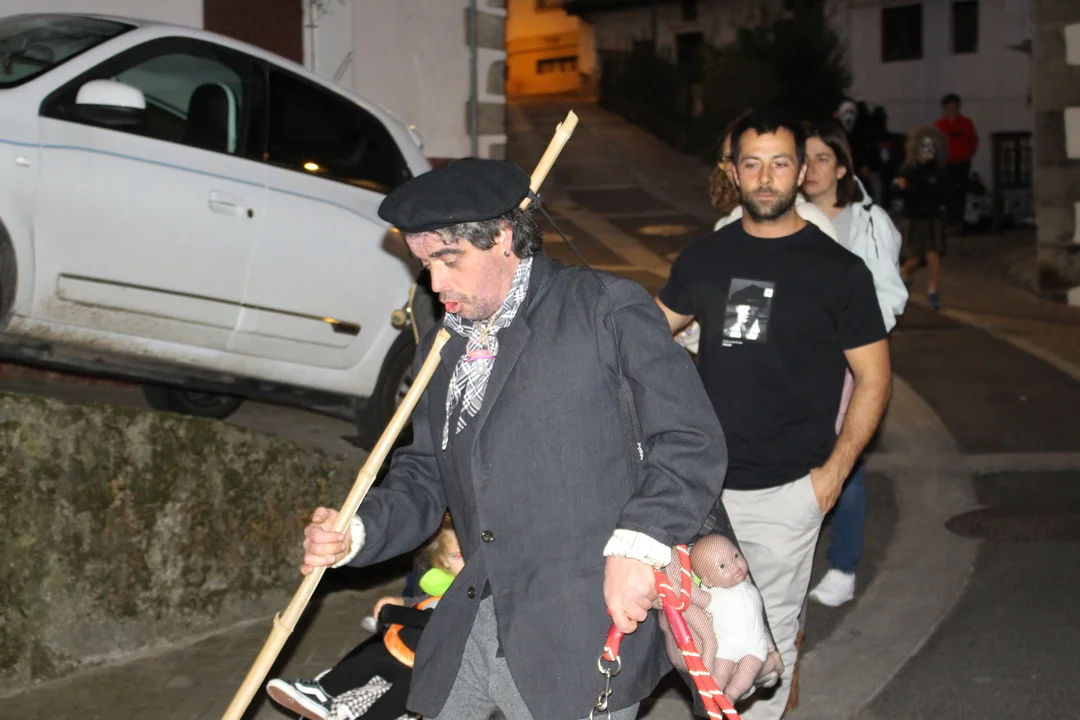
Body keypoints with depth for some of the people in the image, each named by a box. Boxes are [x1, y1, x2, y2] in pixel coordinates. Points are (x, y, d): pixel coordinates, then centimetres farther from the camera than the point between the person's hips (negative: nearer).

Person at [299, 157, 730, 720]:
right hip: (474, 629, 6)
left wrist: (638, 544, -24)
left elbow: (691, 441, -12)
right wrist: (357, 532, -1)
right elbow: (423, 478, 18)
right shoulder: (442, 350, 16)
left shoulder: (608, 310, -6)